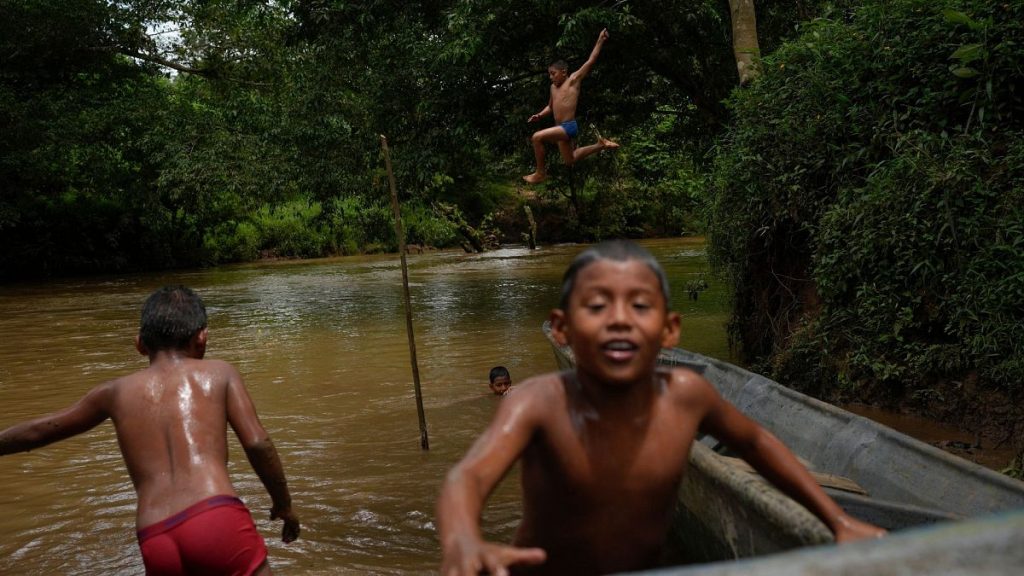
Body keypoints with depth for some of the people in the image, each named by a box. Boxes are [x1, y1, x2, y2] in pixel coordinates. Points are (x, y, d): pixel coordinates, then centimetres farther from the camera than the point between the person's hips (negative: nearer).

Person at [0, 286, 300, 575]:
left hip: (156, 543, 3)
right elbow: (258, 443, 4)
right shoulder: (219, 372, 13)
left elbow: (37, 432, 34)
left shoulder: (116, 391, 20)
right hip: (218, 521, -3)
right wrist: (284, 504, 17)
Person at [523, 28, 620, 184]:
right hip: (561, 128, 9)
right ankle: (600, 145, 30)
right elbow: (550, 107, 30)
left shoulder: (573, 80, -4)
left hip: (569, 126, -9)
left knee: (537, 137, -25)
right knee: (570, 161, 21)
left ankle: (540, 173, -12)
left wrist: (600, 40, -6)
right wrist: (539, 115, 11)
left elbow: (591, 60, -6)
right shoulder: (553, 87, 16)